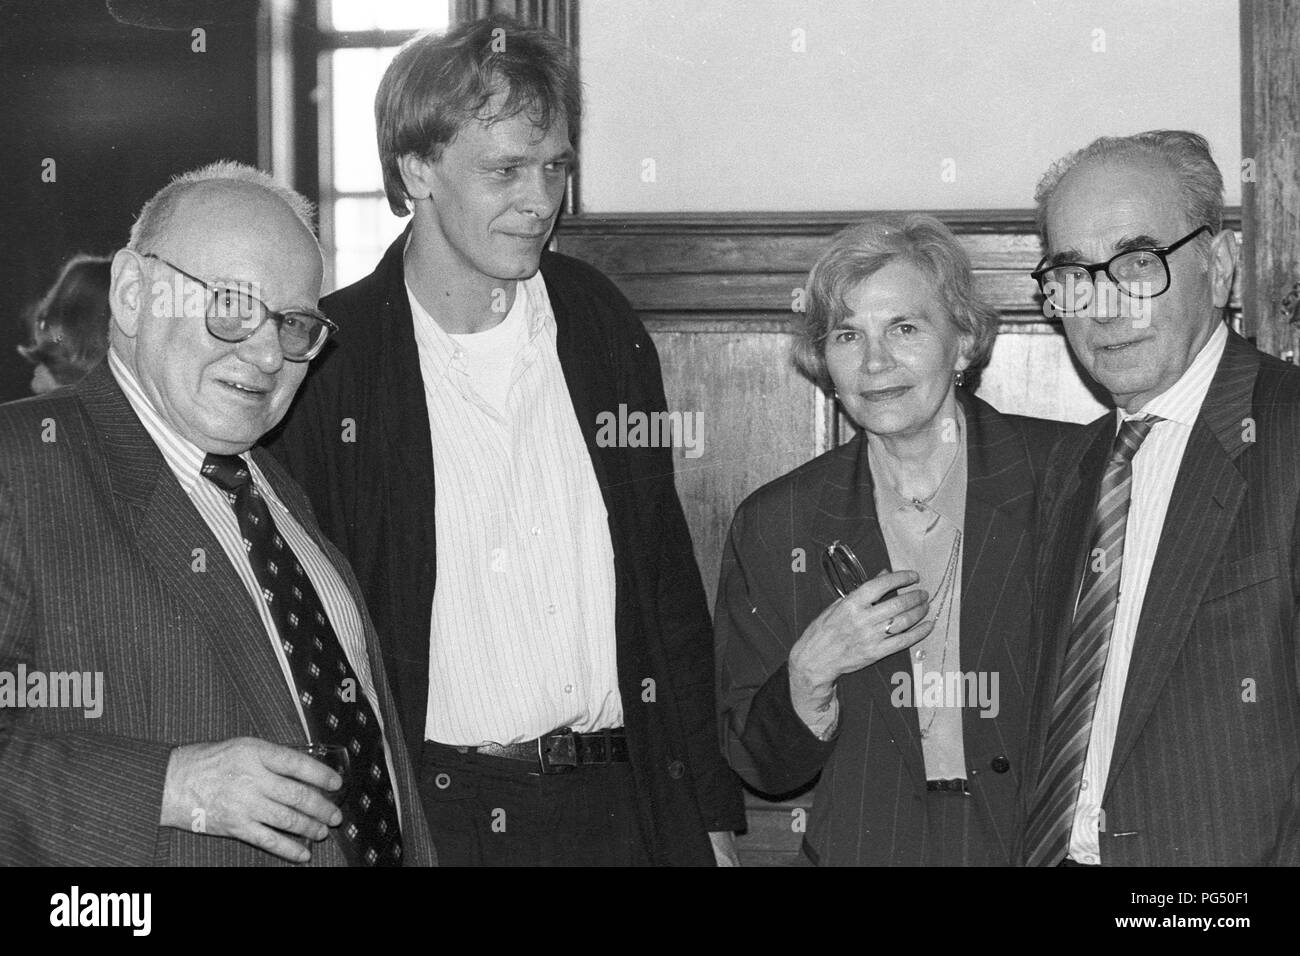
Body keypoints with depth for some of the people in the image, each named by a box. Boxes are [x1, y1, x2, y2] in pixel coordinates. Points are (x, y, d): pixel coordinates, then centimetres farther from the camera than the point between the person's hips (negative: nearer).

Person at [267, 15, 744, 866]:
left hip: (621, 807, 3)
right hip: (430, 816, -3)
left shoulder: (603, 324, 6)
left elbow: (668, 583, 10)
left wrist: (713, 813, 8)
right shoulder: (329, 358, -6)